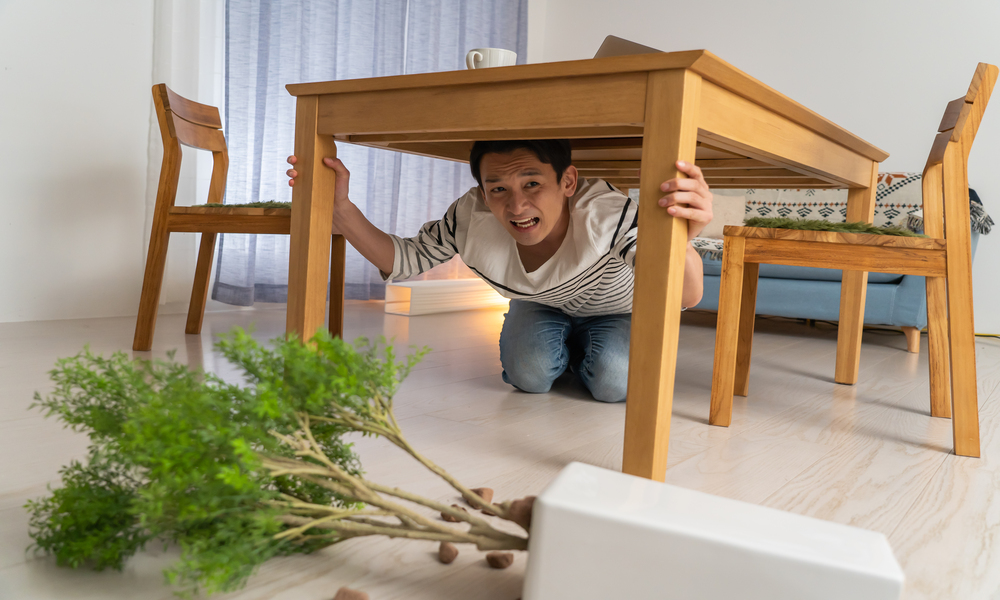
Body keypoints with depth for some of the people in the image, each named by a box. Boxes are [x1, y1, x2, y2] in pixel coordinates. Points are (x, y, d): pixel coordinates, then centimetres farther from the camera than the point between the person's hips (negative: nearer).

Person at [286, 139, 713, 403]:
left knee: (611, 382, -23)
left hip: (614, 310, -1)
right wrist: (341, 210, -38)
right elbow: (405, 260, -20)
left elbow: (684, 297, -52)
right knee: (529, 374, -20)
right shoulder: (470, 219, -36)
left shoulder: (605, 213, -44)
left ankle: (581, 356, 16)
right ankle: (562, 352, 18)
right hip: (541, 306, 2)